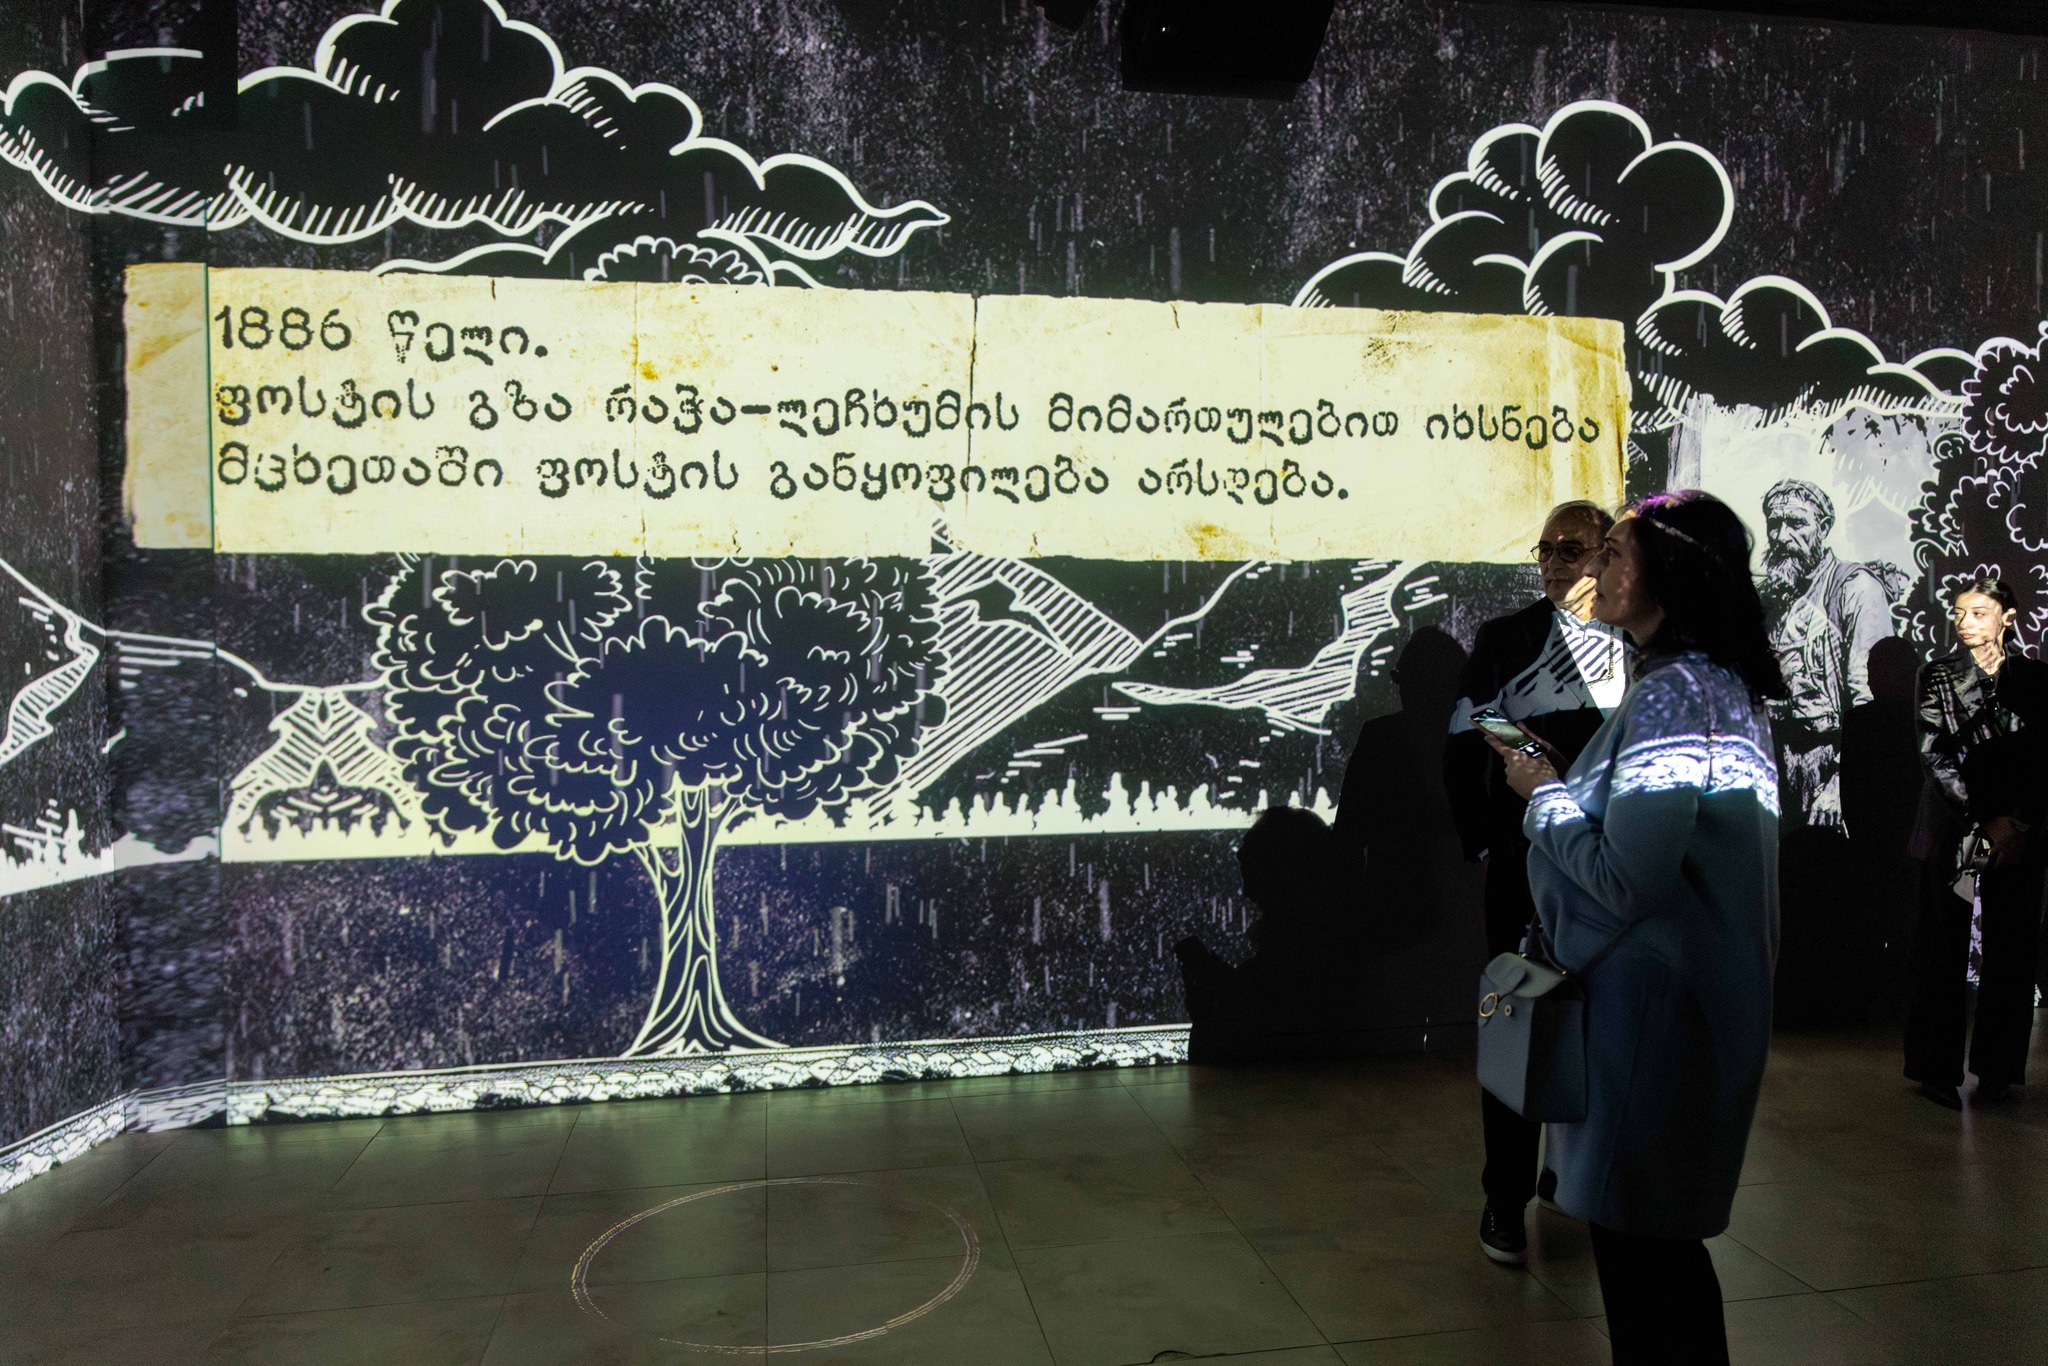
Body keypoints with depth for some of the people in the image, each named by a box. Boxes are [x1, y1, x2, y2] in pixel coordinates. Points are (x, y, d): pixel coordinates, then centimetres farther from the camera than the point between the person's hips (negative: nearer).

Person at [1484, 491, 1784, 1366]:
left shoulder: (1670, 695, -22)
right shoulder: (1723, 685, 10)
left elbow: (1627, 879, -26)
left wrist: (1543, 795, -12)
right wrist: (1563, 782, 8)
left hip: (1654, 1007, -10)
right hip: (1702, 996, 10)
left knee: (1636, 1238, 4)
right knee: (1667, 1237, 22)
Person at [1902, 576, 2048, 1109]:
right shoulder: (1938, 675, 4)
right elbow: (1937, 757, -3)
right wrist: (1988, 820, -10)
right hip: (1953, 831, -1)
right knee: (1943, 953, -1)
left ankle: (1997, 1070, 16)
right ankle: (1938, 1070, 6)